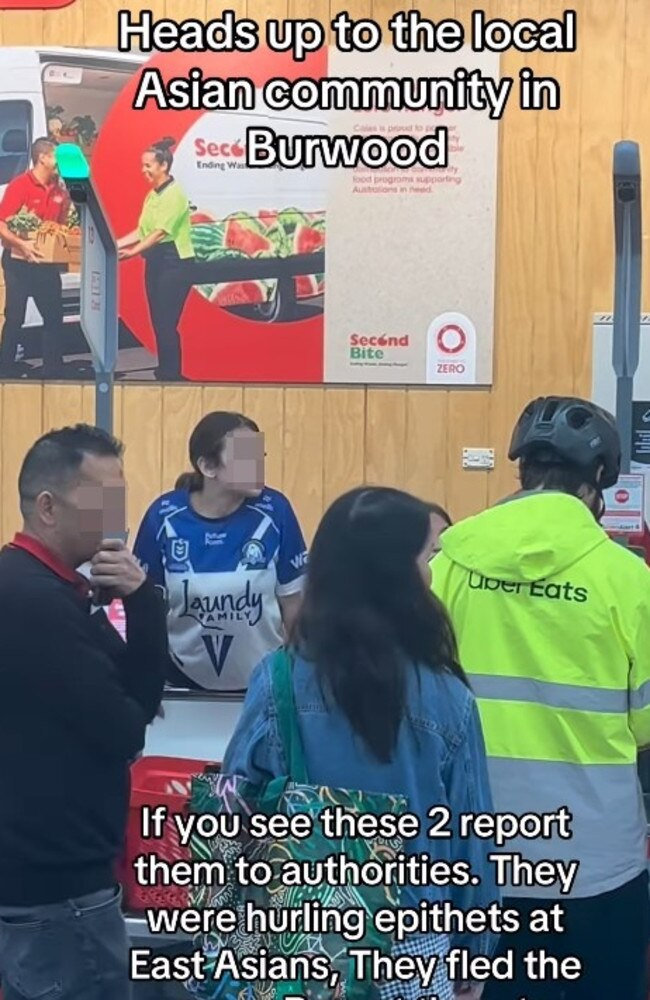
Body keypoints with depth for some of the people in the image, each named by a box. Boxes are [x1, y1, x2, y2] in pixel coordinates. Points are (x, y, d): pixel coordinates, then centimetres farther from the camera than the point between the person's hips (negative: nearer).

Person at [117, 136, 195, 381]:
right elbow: (142, 231, 12)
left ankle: (171, 375, 0)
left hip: (175, 264, -9)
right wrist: (115, 244, 4)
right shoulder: (152, 194, 12)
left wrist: (133, 251, -30)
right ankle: (163, 372, 18)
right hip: (155, 262, 9)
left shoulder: (174, 194, -13)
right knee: (157, 321, 10)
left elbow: (161, 232, -22)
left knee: (167, 323, -7)